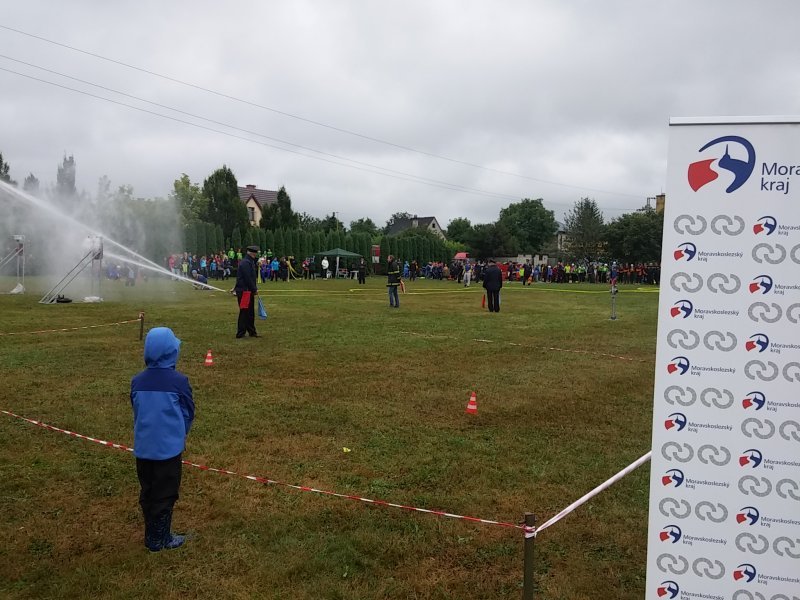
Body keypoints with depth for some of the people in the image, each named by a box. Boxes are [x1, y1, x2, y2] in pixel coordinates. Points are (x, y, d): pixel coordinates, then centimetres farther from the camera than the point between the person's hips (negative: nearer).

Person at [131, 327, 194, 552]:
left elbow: (136, 411, 7)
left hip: (143, 446, 4)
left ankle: (152, 535, 29)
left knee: (147, 492, 17)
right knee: (165, 494, 9)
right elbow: (188, 412, -6)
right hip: (169, 446, -4)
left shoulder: (137, 381, -4)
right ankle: (160, 539, 17)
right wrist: (181, 434, 13)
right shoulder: (178, 380, -16)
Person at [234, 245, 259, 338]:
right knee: (244, 312, -4)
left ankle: (252, 332, 20)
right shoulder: (245, 263, -17)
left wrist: (255, 288, 10)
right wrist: (254, 289, -13)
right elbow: (248, 278, -21)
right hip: (244, 292, -10)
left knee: (250, 313, 13)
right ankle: (240, 333, 2)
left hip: (249, 292, 10)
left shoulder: (250, 262, 16)